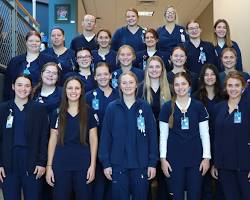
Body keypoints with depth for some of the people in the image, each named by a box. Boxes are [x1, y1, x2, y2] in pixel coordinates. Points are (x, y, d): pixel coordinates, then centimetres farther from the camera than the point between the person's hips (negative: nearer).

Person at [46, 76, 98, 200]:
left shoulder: (88, 112, 2)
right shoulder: (58, 113, 4)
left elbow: (93, 139, 1)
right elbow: (53, 140, 4)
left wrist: (92, 165, -5)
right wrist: (49, 166, -1)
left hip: (83, 164, 0)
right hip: (61, 164, 1)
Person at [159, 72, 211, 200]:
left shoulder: (198, 106, 2)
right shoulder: (167, 107, 0)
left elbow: (205, 134, 3)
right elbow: (163, 135, 1)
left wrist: (206, 157, -3)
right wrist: (163, 158, -3)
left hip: (195, 158, 1)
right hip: (174, 159, 0)